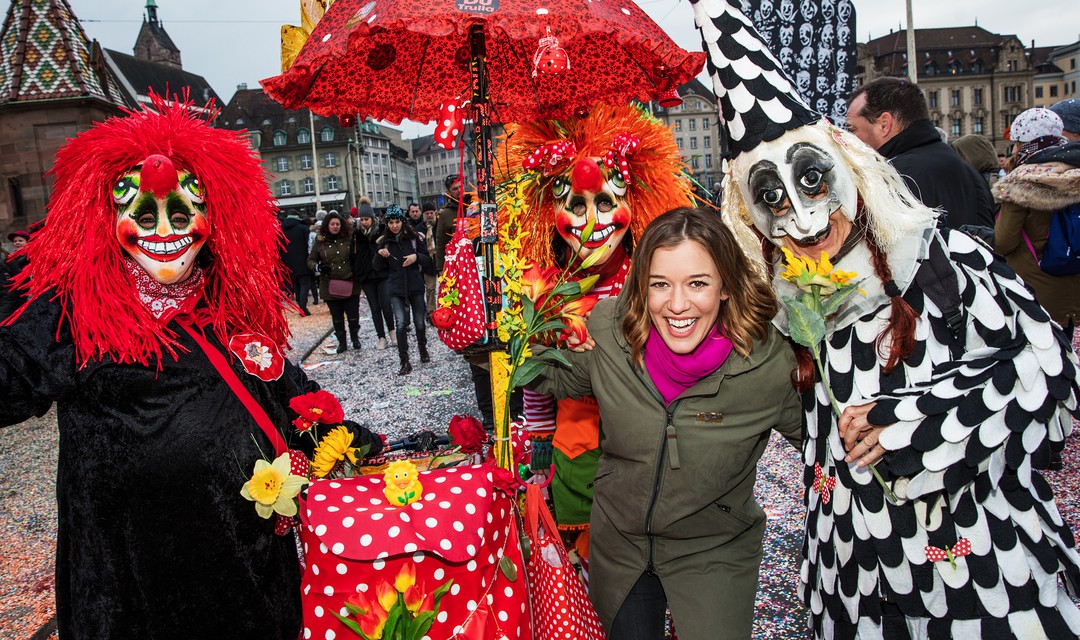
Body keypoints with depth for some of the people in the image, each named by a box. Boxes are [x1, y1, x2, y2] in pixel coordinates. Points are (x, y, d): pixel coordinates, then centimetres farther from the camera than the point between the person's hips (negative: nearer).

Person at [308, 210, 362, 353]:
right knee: (337, 318, 10)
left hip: (350, 285, 0)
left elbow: (358, 259, 14)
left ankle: (355, 338, 28)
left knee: (353, 315, 6)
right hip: (330, 286, 0)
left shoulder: (349, 239, 1)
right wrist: (318, 267, -13)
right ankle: (342, 342, 25)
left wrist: (356, 254, -8)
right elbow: (310, 260, 6)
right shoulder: (320, 241, -1)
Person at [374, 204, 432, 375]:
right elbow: (379, 267, 6)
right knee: (401, 323, -11)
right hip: (396, 287, 0)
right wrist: (380, 254, -12)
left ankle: (422, 348, 38)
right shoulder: (384, 241, 3)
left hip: (415, 285, 0)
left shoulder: (414, 237, -2)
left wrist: (416, 257, -18)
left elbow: (428, 259, 1)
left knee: (419, 322, 10)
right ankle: (405, 362, -7)